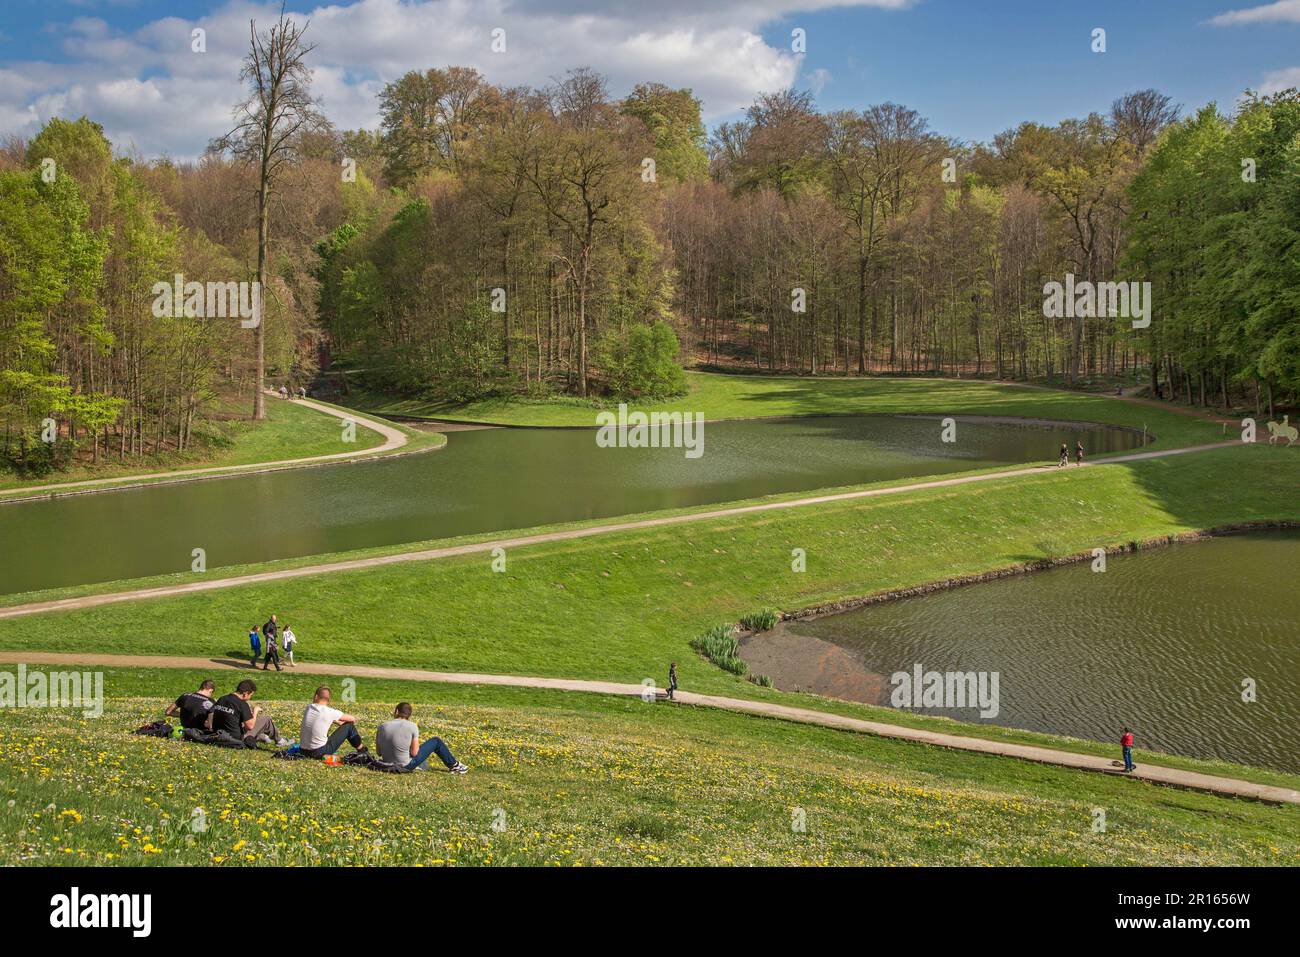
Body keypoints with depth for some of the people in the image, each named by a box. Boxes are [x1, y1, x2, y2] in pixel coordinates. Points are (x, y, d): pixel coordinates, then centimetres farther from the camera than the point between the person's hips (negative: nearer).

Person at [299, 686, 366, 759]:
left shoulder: (308, 708, 1)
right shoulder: (330, 712, -12)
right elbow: (352, 719, 3)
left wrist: (337, 721, 22)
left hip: (303, 751, 5)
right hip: (320, 752, -5)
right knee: (349, 726, 6)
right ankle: (362, 750, 25)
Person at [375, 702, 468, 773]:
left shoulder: (381, 727, -8)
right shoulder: (411, 726, -17)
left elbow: (378, 752, -2)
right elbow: (414, 752, -16)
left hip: (388, 763, 4)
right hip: (406, 765, -4)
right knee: (436, 741, 13)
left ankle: (422, 765, 44)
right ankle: (454, 765, 27)